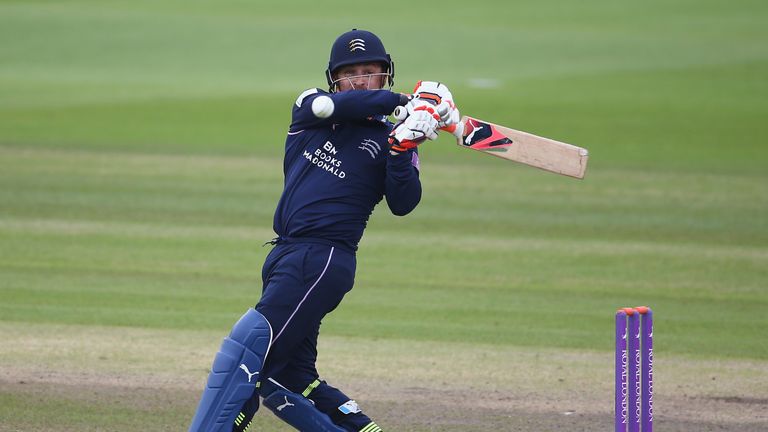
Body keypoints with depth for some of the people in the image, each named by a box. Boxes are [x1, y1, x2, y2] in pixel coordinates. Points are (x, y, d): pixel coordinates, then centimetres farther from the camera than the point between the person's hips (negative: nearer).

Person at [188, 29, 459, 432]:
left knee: (246, 352, -17)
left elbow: (402, 204, -7)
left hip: (323, 260, -6)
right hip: (285, 258, 6)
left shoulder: (393, 139, 5)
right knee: (286, 377, 8)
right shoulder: (310, 107, 14)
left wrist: (402, 150, -21)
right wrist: (403, 100, -9)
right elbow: (334, 106, -9)